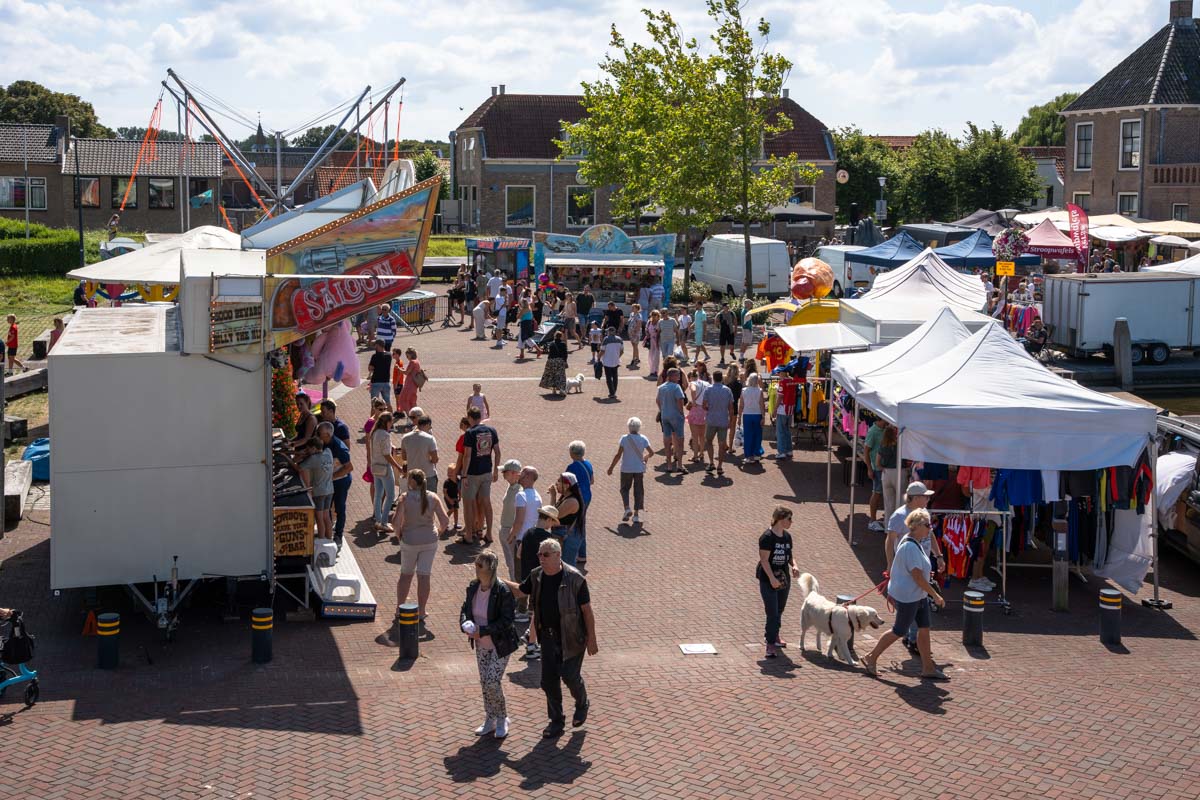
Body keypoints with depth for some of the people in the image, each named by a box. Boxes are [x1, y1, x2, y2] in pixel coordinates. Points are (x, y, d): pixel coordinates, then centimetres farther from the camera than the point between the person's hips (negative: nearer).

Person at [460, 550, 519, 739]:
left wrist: (483, 630, -26)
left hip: (500, 645, -6)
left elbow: (508, 620, -22)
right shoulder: (473, 587, -3)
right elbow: (466, 608, 9)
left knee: (493, 682, -8)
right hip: (481, 645, 6)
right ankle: (490, 720, 29)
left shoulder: (503, 591, -23)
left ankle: (502, 719, 15)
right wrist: (465, 624, -12)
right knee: (485, 682, 13)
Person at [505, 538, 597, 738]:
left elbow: (587, 610, -13)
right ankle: (556, 721, 25)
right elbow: (520, 590, 15)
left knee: (570, 676, 1)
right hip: (548, 637, 5)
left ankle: (582, 705, 34)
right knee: (549, 680, 9)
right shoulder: (537, 576, -4)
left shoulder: (575, 579, -20)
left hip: (571, 638, -5)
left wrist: (592, 639, -10)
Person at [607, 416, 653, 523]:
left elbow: (618, 455, -12)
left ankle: (627, 509, -4)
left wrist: (611, 467, -2)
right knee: (638, 491, 9)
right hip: (639, 469, 1)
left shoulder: (624, 439, -12)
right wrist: (646, 457, 15)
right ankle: (636, 514, 9)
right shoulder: (643, 439, -6)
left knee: (624, 489, 15)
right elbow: (651, 452, -8)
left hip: (626, 469, -1)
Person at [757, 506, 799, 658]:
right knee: (772, 613, -9)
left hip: (784, 578, 8)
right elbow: (764, 559, -20)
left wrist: (794, 565, -5)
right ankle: (770, 644, -5)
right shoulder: (767, 537, -18)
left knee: (779, 610, 20)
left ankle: (773, 635, 38)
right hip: (768, 580, -8)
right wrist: (772, 578, -25)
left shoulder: (787, 536, 5)